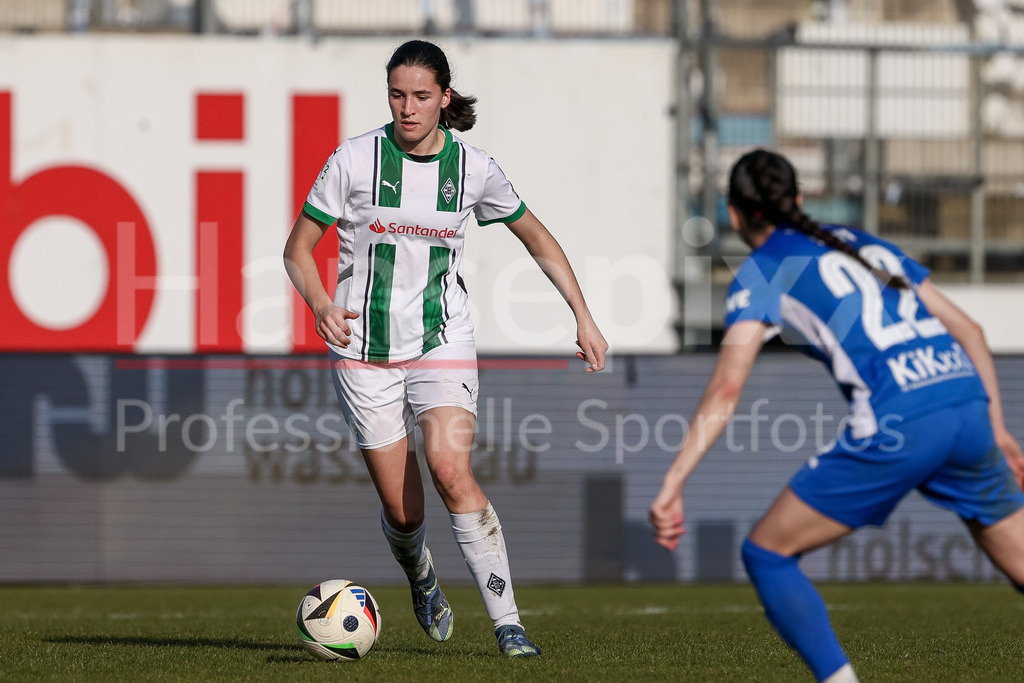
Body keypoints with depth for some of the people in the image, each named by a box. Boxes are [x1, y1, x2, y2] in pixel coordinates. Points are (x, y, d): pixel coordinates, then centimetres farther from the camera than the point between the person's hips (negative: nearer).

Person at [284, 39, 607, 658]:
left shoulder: (473, 168, -1)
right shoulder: (355, 160, -6)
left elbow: (536, 237, 14)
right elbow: (298, 248, 0)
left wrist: (583, 316, 9)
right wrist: (321, 304, -20)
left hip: (443, 344, 0)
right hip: (365, 349, 0)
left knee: (451, 470, -24)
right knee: (401, 510, 0)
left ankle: (507, 622, -20)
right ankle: (421, 578, 37)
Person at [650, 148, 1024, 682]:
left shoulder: (762, 272, 9)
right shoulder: (865, 244, 27)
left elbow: (726, 388, -4)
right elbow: (967, 329, 26)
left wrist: (672, 485, -7)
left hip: (898, 424, -6)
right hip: (969, 401, 6)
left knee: (766, 553, 8)